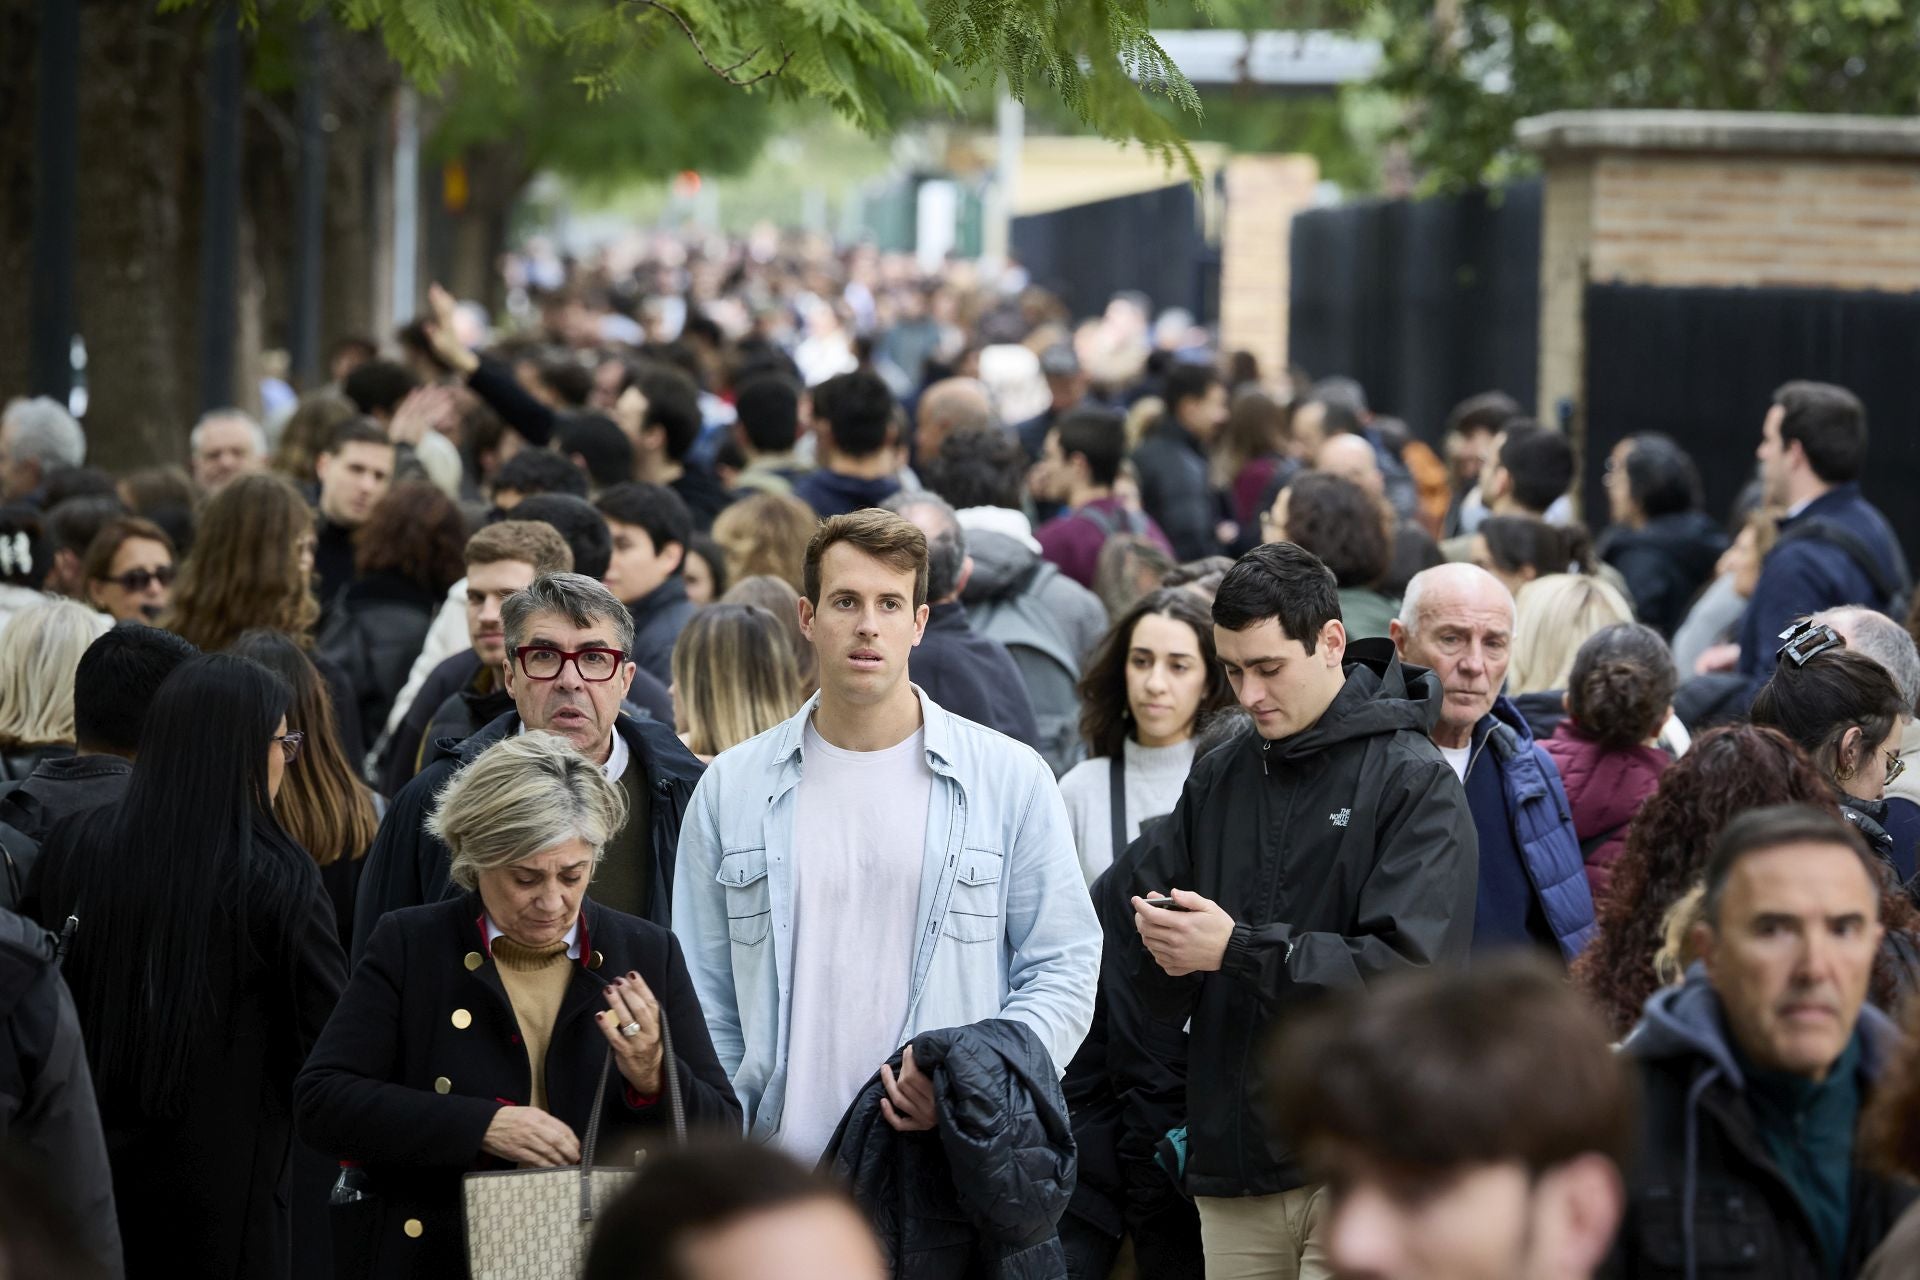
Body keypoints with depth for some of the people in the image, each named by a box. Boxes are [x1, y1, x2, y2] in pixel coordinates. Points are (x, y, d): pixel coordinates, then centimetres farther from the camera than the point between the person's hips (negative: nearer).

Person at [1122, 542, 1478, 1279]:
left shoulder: (1414, 783, -5)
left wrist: (1240, 949, -20)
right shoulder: (1217, 779, 13)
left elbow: (1413, 969, -16)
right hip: (1231, 1167, 5)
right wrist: (1161, 947, -13)